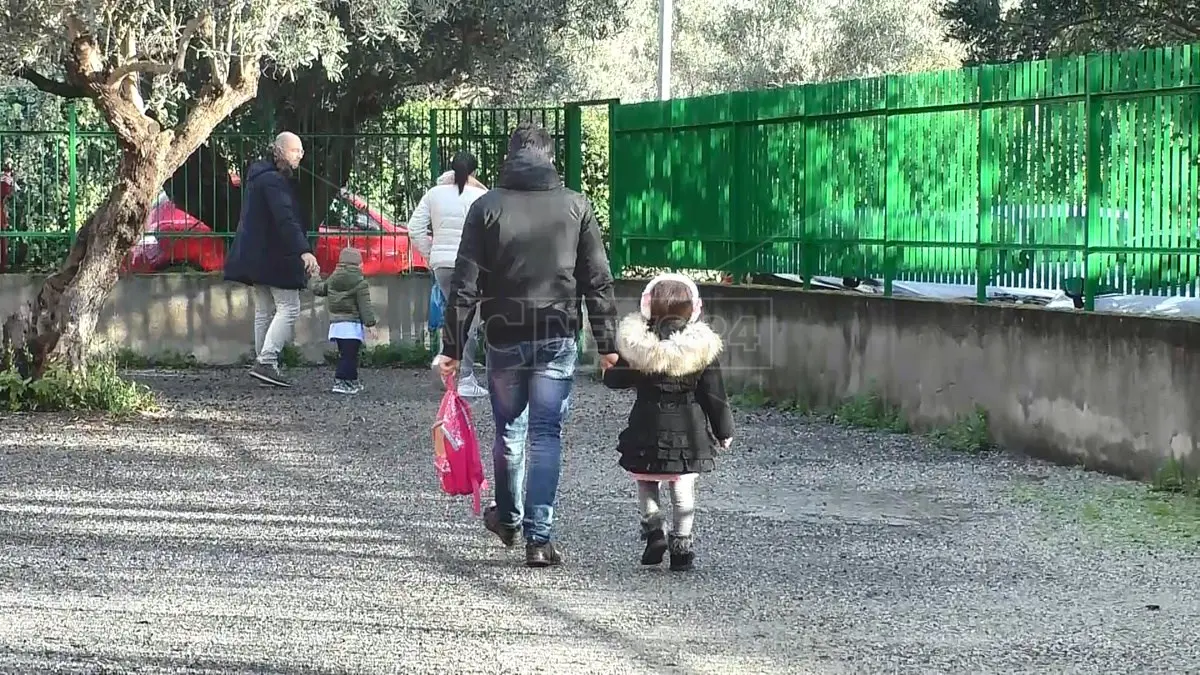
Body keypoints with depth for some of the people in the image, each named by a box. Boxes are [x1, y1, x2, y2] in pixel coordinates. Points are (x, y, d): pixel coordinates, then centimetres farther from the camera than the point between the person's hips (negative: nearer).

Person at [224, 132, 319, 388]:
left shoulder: (258, 176, 16)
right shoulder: (274, 181, -17)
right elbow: (286, 219, -29)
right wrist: (304, 251, -37)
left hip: (256, 256, 10)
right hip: (275, 257, -10)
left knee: (265, 311, 14)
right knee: (289, 307, -8)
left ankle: (263, 363, 16)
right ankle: (266, 362, -15)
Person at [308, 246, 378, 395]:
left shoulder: (332, 279, 10)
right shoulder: (359, 282, -7)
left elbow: (317, 289, 23)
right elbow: (365, 305, -11)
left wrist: (314, 277, 43)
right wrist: (370, 324, -11)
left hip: (336, 323, 7)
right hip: (352, 325, -7)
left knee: (346, 354, 17)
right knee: (348, 355, -10)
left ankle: (352, 382, 24)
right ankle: (340, 382, -20)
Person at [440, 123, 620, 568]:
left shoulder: (487, 207, -2)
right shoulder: (575, 206, 0)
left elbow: (464, 284, -4)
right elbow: (598, 282, 1)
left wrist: (452, 346, 0)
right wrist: (606, 342, 7)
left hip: (505, 337, 0)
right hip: (558, 337, 0)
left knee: (509, 429, 17)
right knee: (546, 434, 1)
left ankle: (508, 517, 35)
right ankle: (539, 537, -4)